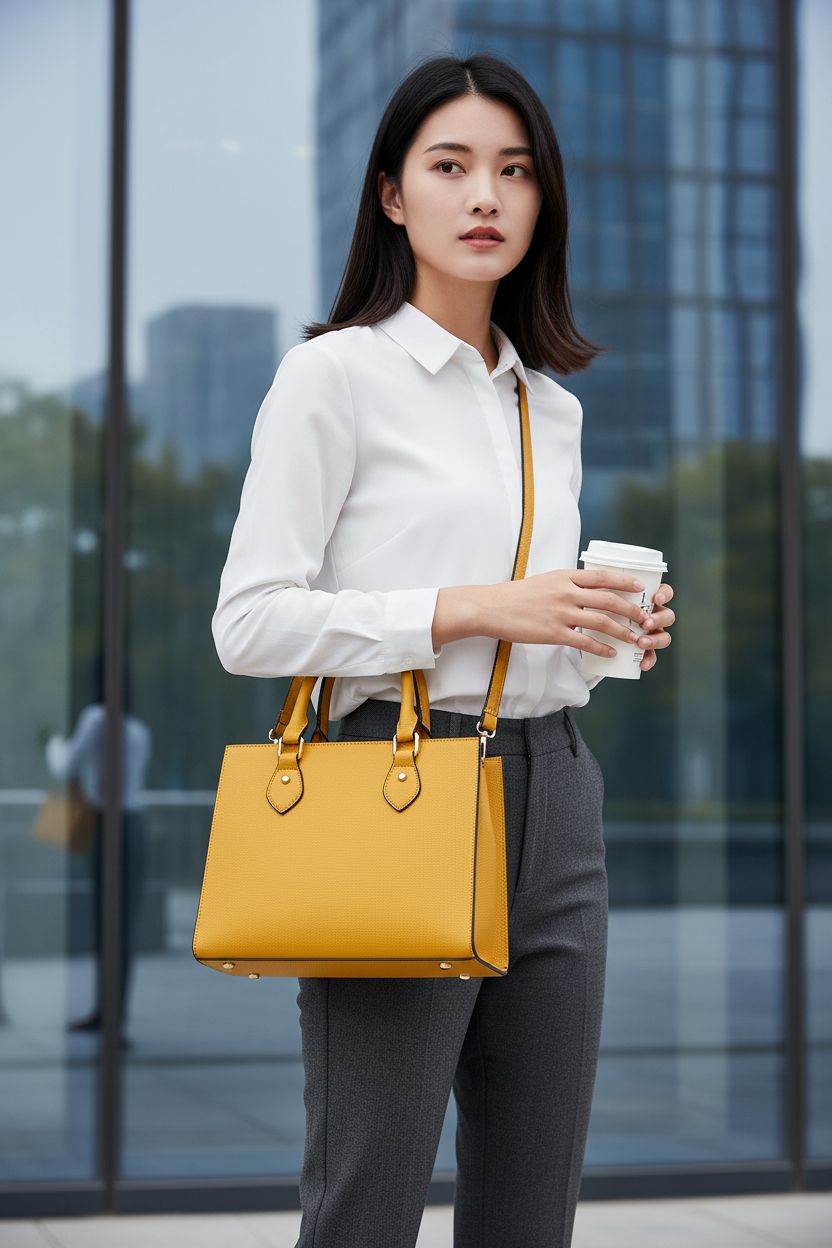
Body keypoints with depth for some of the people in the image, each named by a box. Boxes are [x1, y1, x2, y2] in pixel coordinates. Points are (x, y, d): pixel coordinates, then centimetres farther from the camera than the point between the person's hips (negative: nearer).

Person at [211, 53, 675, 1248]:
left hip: (556, 796, 6)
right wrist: (473, 609, -16)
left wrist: (608, 631, 3)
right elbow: (250, 624, -10)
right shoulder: (334, 373, -3)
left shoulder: (552, 406, 17)